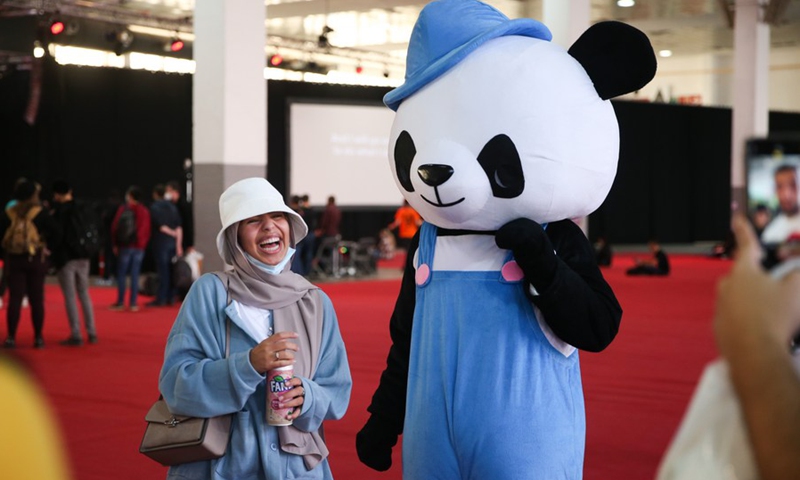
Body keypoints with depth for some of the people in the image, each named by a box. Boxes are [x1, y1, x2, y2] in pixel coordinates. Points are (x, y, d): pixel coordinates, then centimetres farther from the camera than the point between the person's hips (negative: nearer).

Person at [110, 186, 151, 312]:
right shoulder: (145, 211, 2)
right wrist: (143, 244, 10)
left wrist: (115, 244, 4)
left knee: (121, 274, 4)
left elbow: (115, 227, -6)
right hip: (140, 247, 3)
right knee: (135, 275, 6)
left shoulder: (123, 209, -8)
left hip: (125, 245, -3)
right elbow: (147, 230, 4)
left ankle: (120, 302, 4)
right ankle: (133, 303, 5)